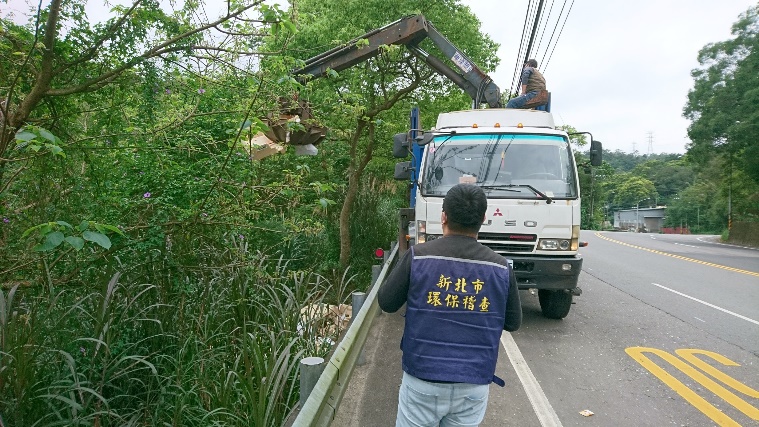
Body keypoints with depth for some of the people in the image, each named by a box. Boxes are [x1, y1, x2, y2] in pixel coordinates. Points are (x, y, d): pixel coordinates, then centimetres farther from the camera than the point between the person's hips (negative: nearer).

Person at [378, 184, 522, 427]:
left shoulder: (417, 256, -13)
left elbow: (386, 303, -2)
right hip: (474, 384, 2)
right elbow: (513, 323, 6)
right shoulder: (501, 268, -6)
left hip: (423, 380, -1)